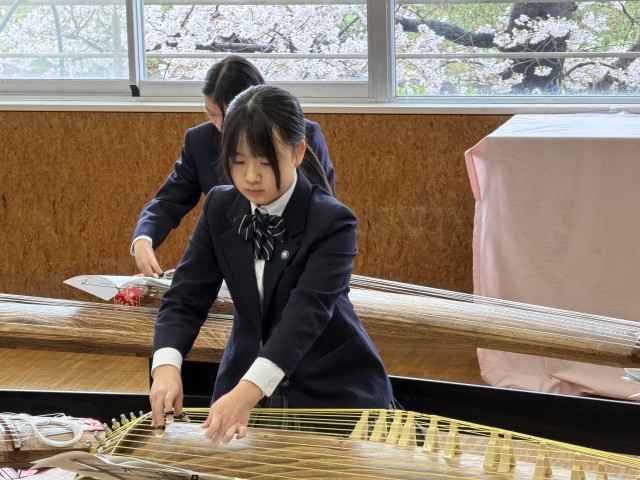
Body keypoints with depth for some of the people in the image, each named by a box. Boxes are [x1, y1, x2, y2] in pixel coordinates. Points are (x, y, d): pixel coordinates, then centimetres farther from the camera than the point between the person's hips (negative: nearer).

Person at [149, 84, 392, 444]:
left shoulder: (332, 223, -19)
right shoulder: (220, 208, -4)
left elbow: (306, 314, -31)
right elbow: (186, 297, -7)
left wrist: (248, 392, -46)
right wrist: (167, 368, -28)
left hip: (333, 390, -3)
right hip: (244, 379, 3)